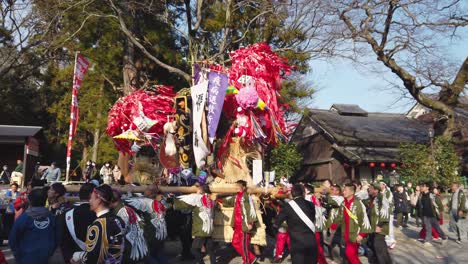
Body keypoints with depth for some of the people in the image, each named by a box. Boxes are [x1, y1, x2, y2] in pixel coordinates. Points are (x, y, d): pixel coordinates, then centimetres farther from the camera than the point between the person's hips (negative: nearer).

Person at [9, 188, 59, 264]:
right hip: (45, 257, 3)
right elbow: (56, 237, 2)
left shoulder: (23, 218, -13)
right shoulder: (51, 217, -4)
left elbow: (12, 239, -5)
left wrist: (17, 255, 10)